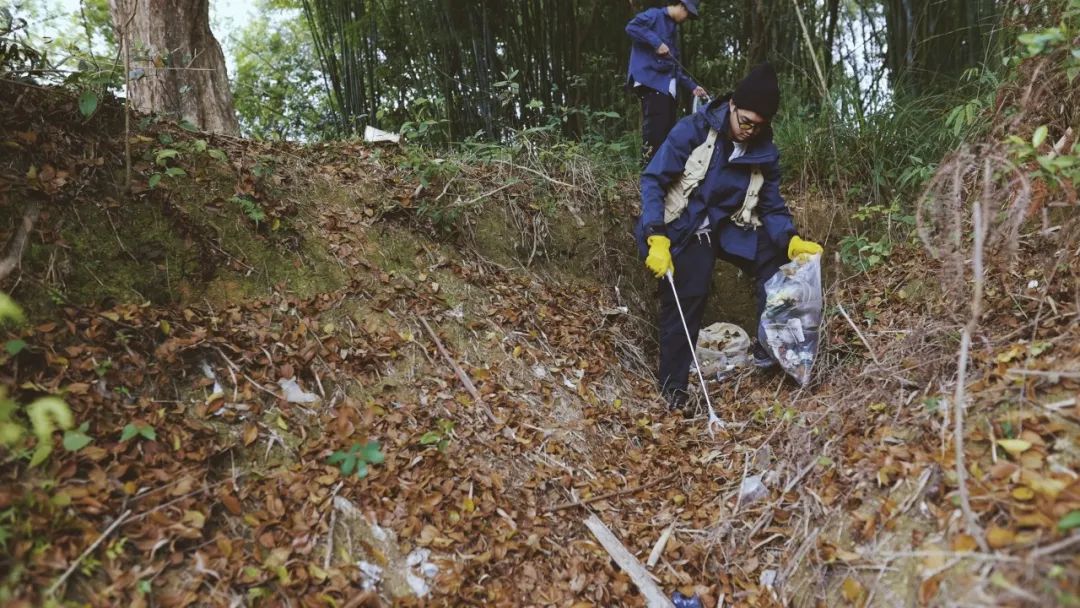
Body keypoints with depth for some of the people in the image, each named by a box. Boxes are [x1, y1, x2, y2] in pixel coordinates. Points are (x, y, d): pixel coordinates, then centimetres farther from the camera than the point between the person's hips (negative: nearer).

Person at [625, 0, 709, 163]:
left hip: (667, 85, 9)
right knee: (655, 130, -14)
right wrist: (657, 43, -20)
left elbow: (676, 66, 27)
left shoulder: (673, 29, 26)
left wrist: (692, 86, 20)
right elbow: (631, 27, -18)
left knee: (668, 129, 8)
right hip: (651, 81, -9)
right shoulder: (654, 15, 2)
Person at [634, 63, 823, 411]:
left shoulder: (765, 153, -4)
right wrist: (657, 239, -29)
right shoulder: (694, 131, -15)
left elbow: (773, 208, 1)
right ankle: (673, 383, -5)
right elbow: (653, 180, -17)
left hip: (730, 227, 4)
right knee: (686, 296, -21)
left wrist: (792, 242, -23)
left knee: (776, 261, -16)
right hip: (683, 227, -4)